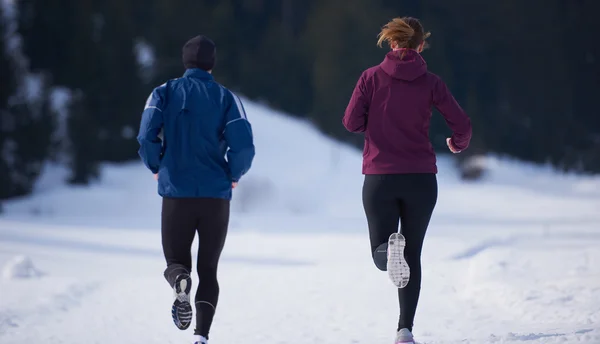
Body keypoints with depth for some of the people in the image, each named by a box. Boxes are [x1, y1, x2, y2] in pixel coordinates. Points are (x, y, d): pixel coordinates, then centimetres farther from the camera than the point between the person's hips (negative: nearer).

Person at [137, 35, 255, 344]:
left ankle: (180, 281, -25)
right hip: (217, 196, 0)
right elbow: (244, 146, -9)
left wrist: (156, 167, 8)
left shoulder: (164, 92, 4)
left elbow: (147, 136, -11)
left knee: (176, 262, 13)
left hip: (176, 193, 0)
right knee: (208, 271, 13)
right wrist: (234, 175, 10)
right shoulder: (225, 97, 3)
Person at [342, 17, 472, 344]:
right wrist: (457, 144, 19)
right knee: (412, 256, 15)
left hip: (379, 178, 0)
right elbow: (462, 125, -4)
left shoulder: (372, 77, -1)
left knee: (381, 254, 11)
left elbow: (352, 122, -6)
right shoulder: (430, 82, -1)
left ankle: (391, 247, -26)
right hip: (421, 179, 1)